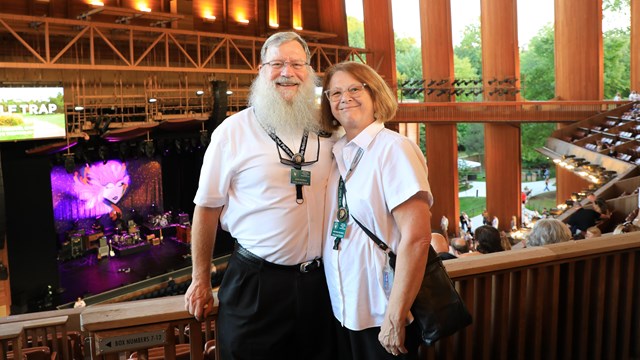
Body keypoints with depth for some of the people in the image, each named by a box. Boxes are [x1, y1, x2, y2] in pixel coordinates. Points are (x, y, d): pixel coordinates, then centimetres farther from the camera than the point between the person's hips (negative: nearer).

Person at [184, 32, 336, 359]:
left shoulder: (326, 131, 3)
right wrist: (200, 280, 0)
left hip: (319, 280, 4)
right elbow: (207, 207, -2)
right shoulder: (232, 131, -7)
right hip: (254, 282, -3)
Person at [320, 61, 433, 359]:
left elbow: (416, 237, -20)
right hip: (343, 312, 6)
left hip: (381, 316, -6)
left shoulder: (393, 148, -15)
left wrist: (395, 318, -19)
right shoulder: (336, 153, 4)